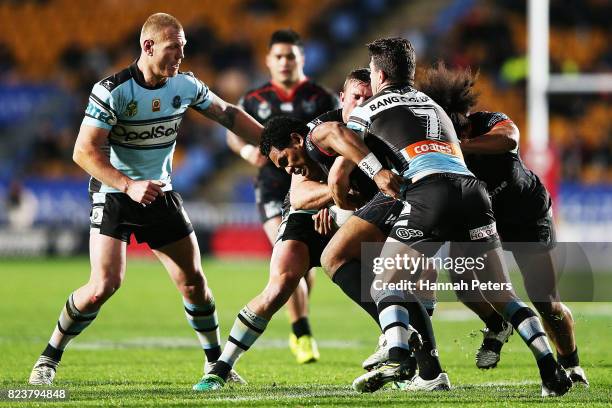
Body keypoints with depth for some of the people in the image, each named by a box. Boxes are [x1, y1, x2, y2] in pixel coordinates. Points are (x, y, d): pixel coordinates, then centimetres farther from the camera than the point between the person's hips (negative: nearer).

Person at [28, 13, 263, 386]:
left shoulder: (185, 85, -3)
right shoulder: (112, 91, -20)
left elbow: (228, 115, 13)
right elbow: (84, 151, -22)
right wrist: (129, 186, -32)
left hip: (160, 194, 5)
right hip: (114, 196, -5)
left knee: (193, 279, 3)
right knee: (105, 285, -18)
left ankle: (217, 362, 20)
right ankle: (48, 359, -1)